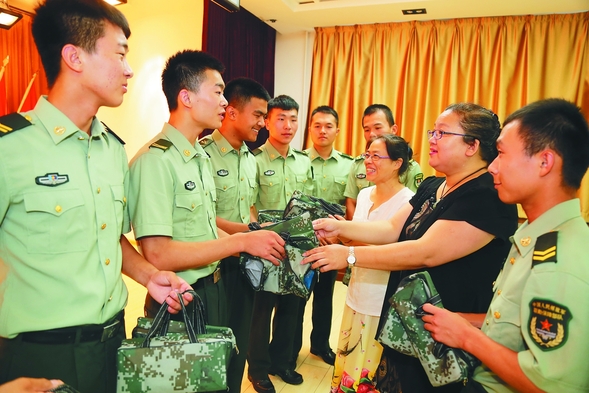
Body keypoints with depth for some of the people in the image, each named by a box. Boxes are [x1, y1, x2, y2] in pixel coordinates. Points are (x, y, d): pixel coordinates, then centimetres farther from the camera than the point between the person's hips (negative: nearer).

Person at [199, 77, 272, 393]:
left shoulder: (250, 159, 10)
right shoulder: (204, 153, -15)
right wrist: (246, 231, -21)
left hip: (245, 262, 7)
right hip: (217, 264, -7)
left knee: (240, 341, 20)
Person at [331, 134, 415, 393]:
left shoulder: (408, 201, -16)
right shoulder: (364, 194, 6)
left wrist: (354, 242, -25)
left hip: (383, 303, -6)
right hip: (356, 295, 7)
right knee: (345, 364, 19)